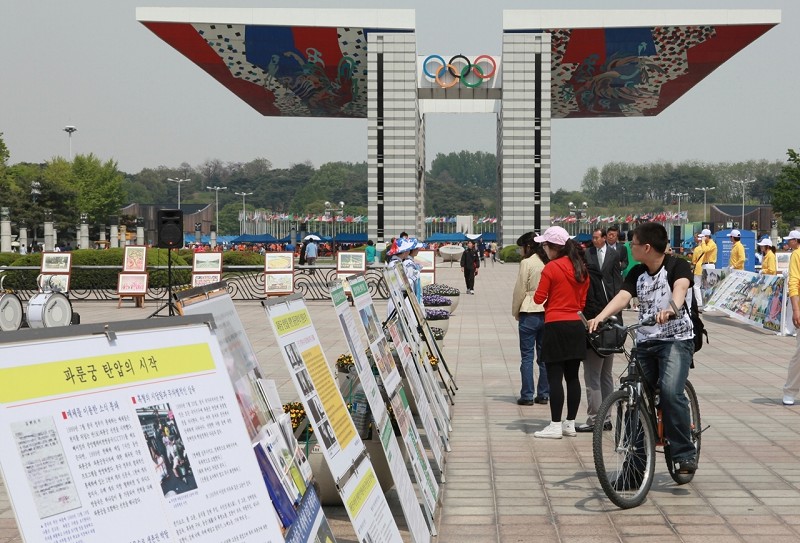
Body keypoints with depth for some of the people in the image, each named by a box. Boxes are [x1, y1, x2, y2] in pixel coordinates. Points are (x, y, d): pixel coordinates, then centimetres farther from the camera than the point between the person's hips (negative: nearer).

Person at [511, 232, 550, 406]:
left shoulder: (527, 263, -10)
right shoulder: (548, 262, 7)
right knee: (544, 355, 11)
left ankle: (527, 395, 0)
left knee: (527, 356, 0)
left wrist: (516, 312, 5)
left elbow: (520, 290, -8)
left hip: (529, 313, -6)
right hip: (547, 312, 6)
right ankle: (544, 394, 14)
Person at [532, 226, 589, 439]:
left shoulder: (551, 268, -12)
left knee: (555, 377, -3)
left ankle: (555, 426, -2)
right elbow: (583, 299, 13)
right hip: (577, 326, 7)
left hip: (556, 326, -7)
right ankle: (570, 423, 15)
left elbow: (539, 298, -7)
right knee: (572, 376, 10)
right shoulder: (581, 268, 8)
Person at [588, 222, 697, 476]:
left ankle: (685, 453, -16)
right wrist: (599, 317, -28)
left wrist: (671, 309, -52)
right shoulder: (637, 273, 7)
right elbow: (622, 296, -9)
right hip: (645, 341, 6)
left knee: (671, 391, -28)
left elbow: (680, 287, -29)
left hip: (676, 339, -6)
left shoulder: (678, 266, -9)